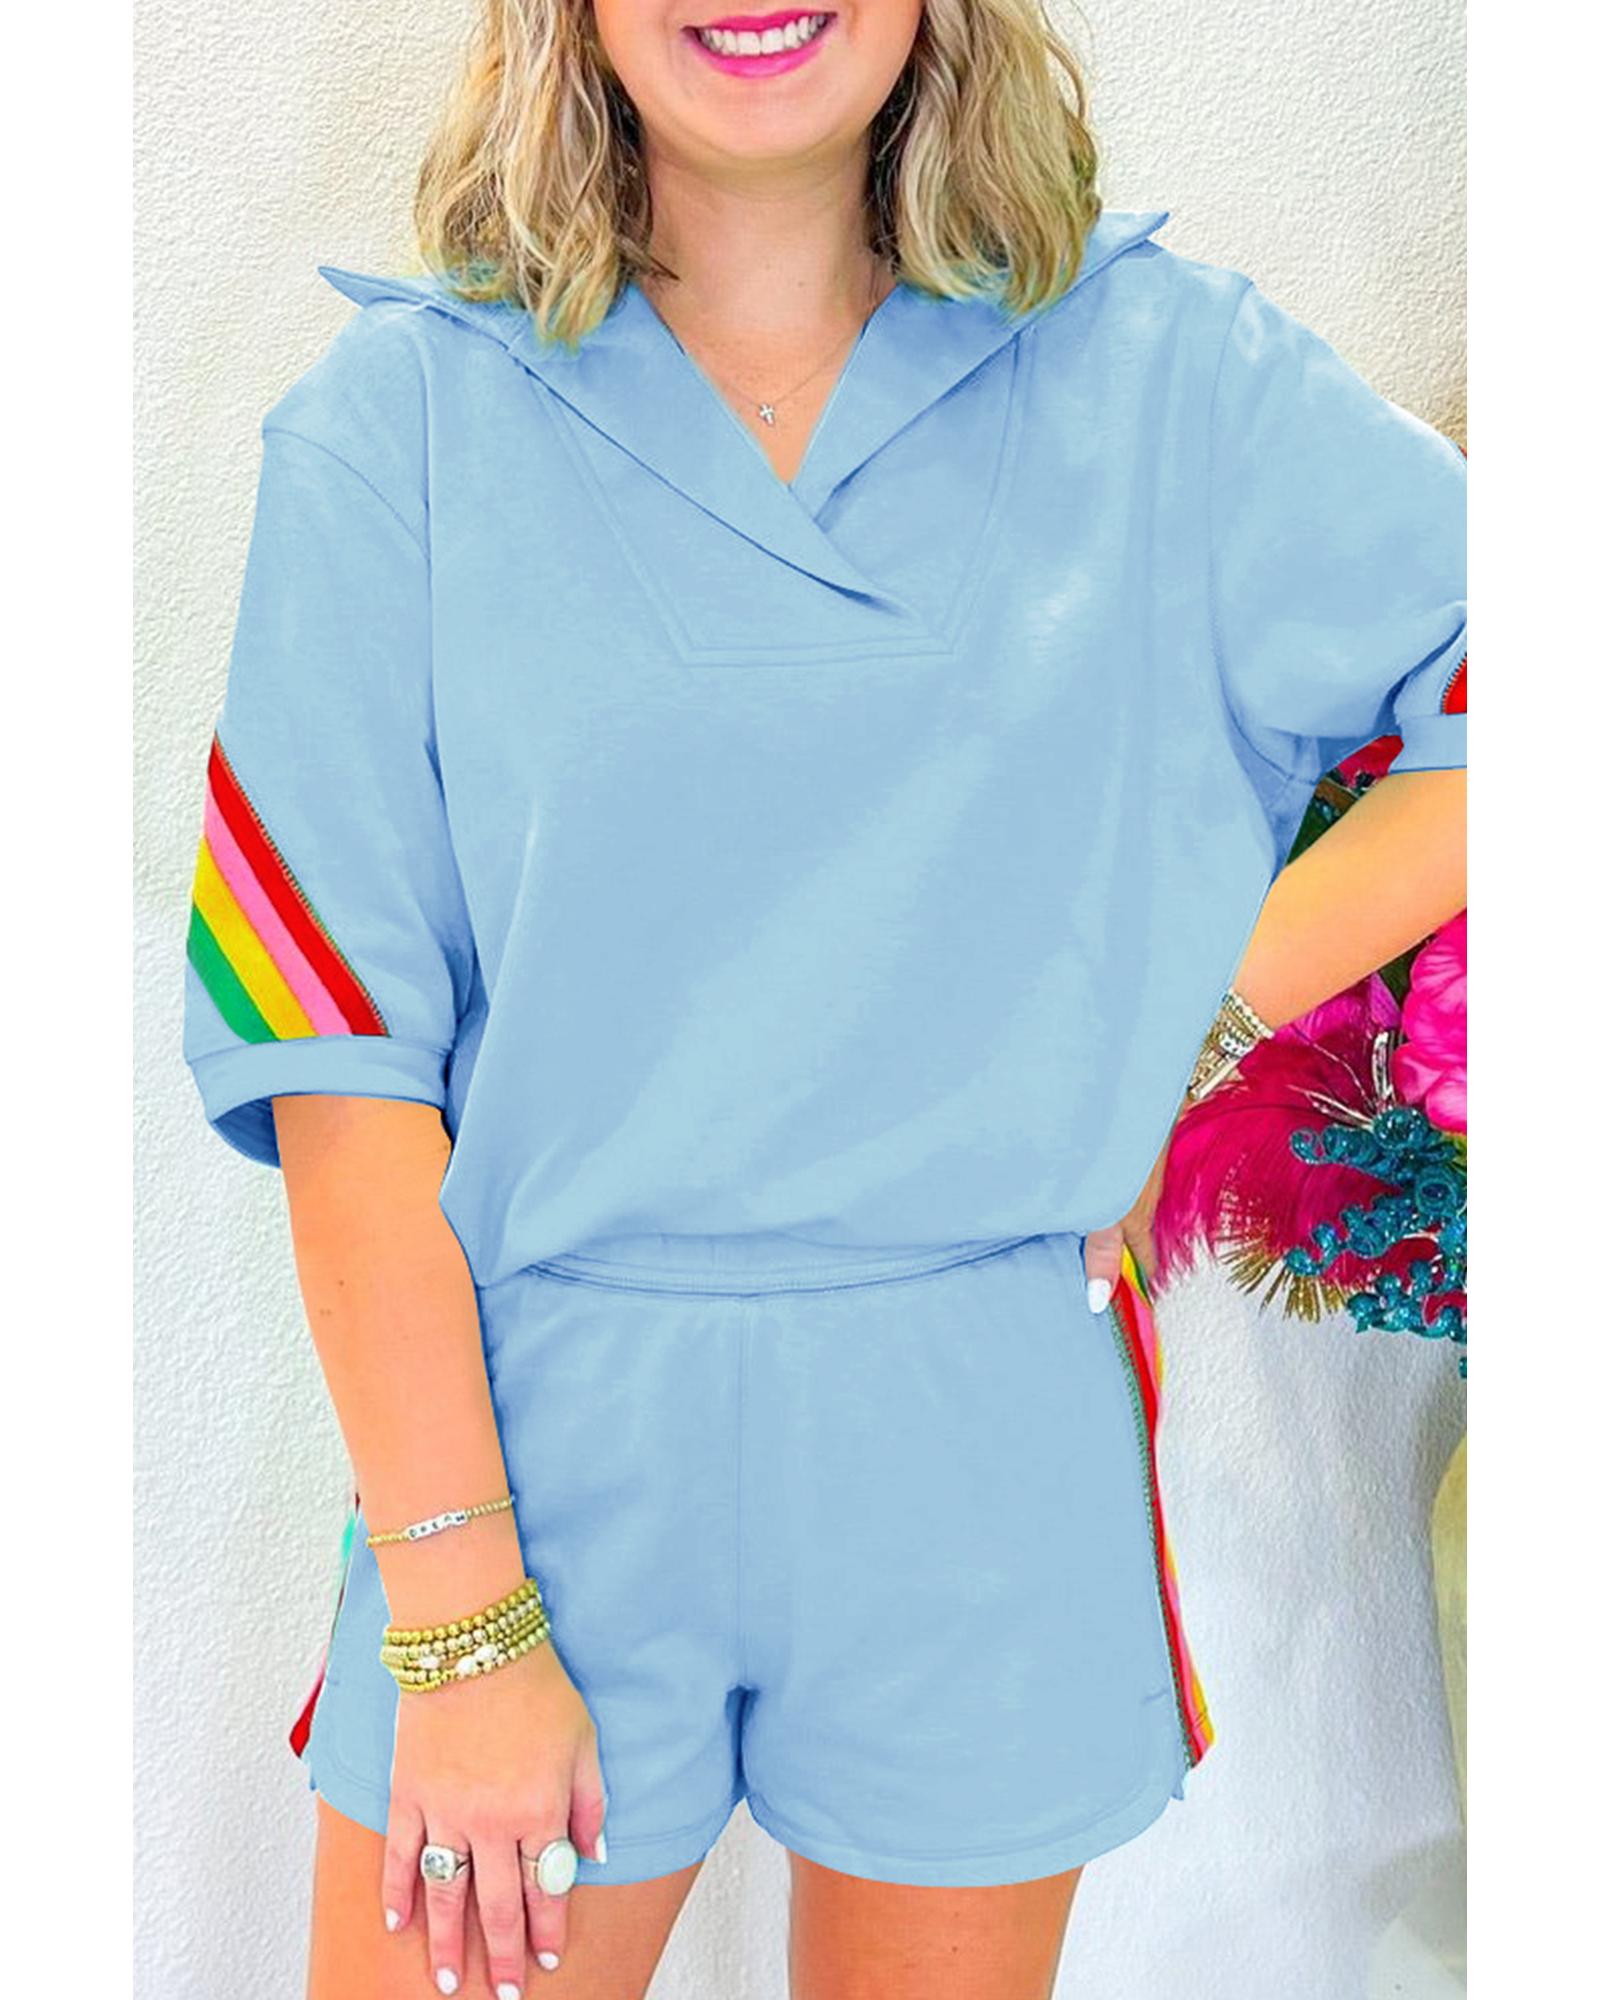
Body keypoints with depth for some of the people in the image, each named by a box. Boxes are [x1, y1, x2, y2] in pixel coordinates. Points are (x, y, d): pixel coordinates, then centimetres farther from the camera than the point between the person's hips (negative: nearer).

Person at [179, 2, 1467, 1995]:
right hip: (544, 1429, -1)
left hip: (988, 1438, 1)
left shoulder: (1155, 364, 0)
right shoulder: (403, 413, -3)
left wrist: (1187, 1026, -6)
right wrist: (459, 1617, -9)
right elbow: (342, 1069, -7)